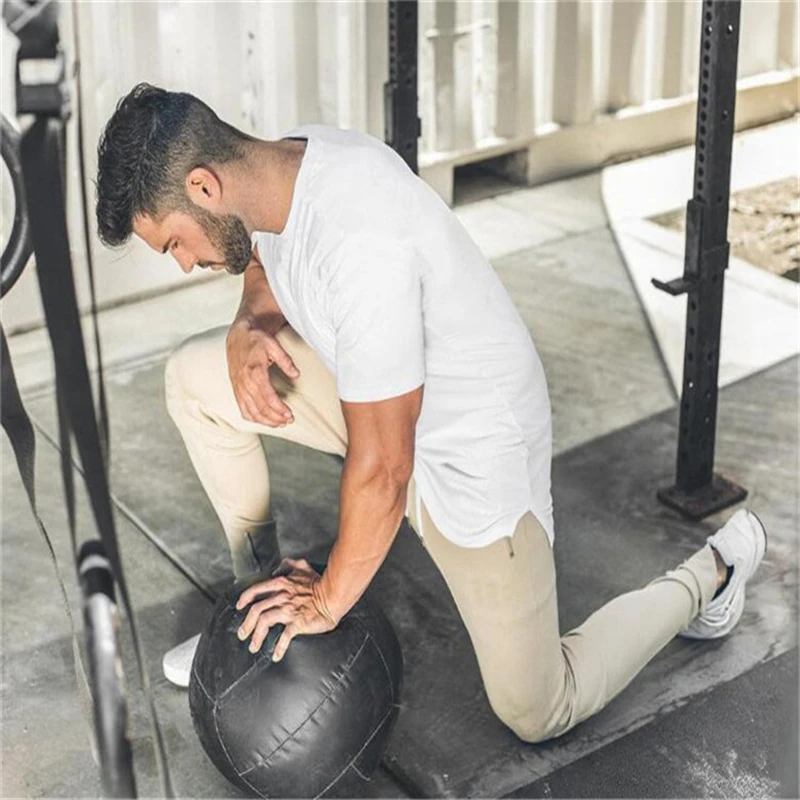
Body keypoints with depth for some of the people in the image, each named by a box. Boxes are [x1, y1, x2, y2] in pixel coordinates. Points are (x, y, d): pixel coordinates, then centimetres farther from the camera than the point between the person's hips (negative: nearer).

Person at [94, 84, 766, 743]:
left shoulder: (357, 245, -38)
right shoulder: (285, 165, -11)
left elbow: (382, 469, -31)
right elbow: (266, 263, 14)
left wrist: (328, 600, -15)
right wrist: (250, 327, -10)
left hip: (472, 446, -8)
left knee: (538, 713, 4)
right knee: (195, 379, 0)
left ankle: (711, 572, 23)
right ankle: (261, 584, 17)